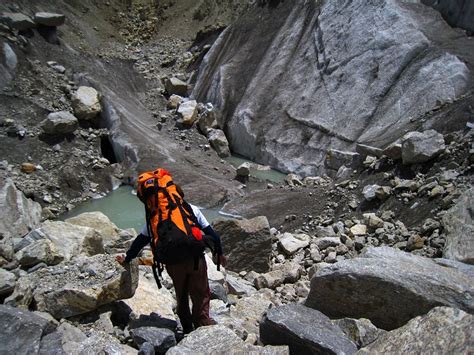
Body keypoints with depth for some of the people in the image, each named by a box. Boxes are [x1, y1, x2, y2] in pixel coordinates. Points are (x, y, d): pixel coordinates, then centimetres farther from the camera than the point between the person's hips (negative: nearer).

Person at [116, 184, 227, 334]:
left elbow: (141, 240, 8)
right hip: (196, 259, -1)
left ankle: (187, 329, 30)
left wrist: (127, 258, 20)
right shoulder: (193, 209, 6)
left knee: (181, 297, 21)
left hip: (174, 263, 2)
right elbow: (211, 233, 4)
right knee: (201, 295, 12)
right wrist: (219, 253, 14)